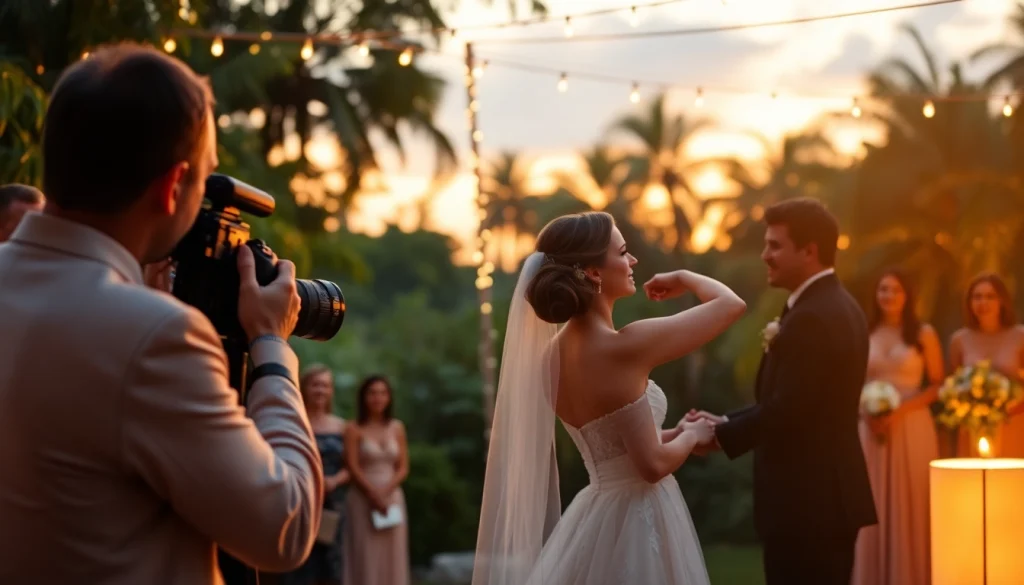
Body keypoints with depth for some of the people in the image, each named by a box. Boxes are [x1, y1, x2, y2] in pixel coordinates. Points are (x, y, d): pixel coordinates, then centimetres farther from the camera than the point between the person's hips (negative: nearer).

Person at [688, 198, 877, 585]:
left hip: (805, 504, -10)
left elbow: (785, 410, -23)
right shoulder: (839, 305, 14)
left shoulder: (810, 318, -19)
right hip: (827, 497, 10)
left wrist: (719, 435, -9)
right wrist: (726, 422, 7)